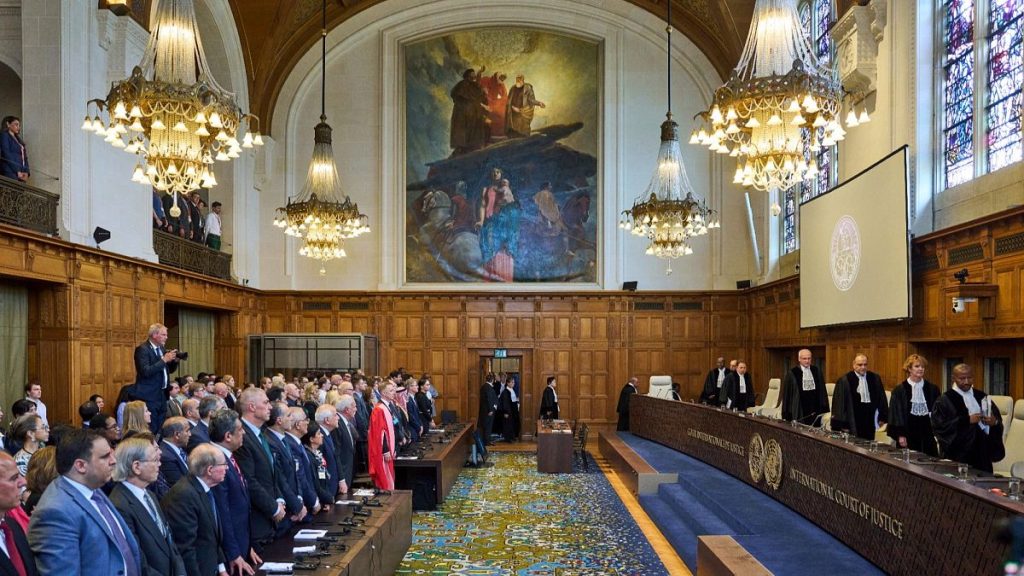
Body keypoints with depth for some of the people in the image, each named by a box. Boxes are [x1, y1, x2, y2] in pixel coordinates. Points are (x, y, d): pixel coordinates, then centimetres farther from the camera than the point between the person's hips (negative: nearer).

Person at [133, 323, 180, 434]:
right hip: (149, 396, -8)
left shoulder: (161, 348, 13)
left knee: (161, 429, 10)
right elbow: (145, 371, -23)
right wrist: (164, 360, -22)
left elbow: (169, 370, 19)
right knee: (151, 431, -7)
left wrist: (174, 360, 0)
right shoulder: (142, 349, -12)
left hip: (162, 395, 8)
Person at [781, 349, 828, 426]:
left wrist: (824, 407, 7)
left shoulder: (817, 371, 7)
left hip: (815, 409, 3)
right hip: (800, 410, -3)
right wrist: (786, 414, -3)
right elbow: (787, 394, -2)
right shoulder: (792, 374, -4)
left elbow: (822, 390, 12)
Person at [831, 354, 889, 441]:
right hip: (853, 423, -4)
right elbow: (839, 403, -7)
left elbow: (881, 398, 13)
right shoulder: (844, 381, -8)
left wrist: (882, 417, 11)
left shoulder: (875, 378, 5)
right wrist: (842, 425, -9)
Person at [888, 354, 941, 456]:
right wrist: (900, 435, -9)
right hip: (909, 433, -3)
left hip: (928, 433, 3)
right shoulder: (900, 390, -2)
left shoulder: (932, 389, 8)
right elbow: (896, 413, -3)